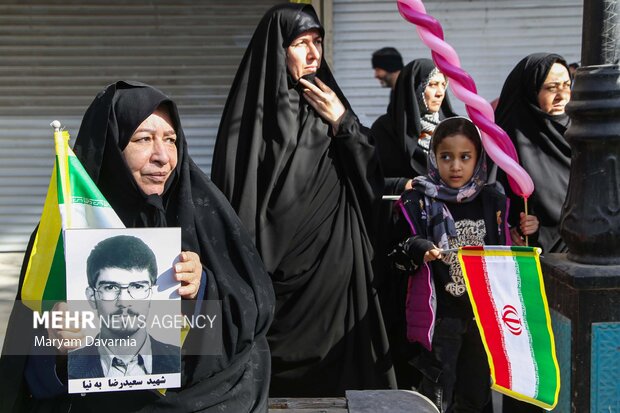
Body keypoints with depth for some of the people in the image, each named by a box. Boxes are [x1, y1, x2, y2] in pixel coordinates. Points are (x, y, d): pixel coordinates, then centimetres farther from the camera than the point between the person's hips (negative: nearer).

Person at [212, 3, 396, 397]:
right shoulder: (254, 112, -8)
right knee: (285, 383, 5)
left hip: (337, 269, 5)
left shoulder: (327, 102, 9)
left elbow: (372, 182, 6)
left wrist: (342, 123, -4)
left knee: (340, 372, 12)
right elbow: (242, 201, -12)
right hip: (283, 276, -5)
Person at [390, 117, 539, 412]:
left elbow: (507, 254, 15)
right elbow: (399, 250, -9)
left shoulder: (493, 200, 3)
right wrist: (421, 250, -29)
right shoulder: (419, 202, -8)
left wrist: (524, 232, -3)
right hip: (440, 314, -4)